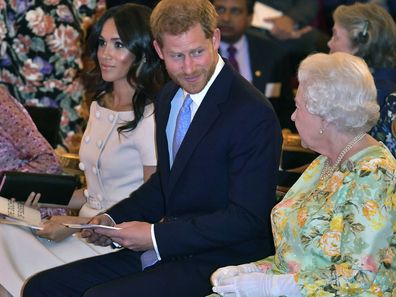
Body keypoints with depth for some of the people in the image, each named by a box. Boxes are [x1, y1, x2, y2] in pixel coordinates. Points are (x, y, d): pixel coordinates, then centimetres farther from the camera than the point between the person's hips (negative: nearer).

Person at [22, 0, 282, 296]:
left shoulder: (253, 114, -18)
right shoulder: (168, 98, 10)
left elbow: (247, 219, -19)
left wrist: (156, 235, -18)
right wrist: (113, 218, 6)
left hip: (220, 263, -8)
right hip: (163, 250, 9)